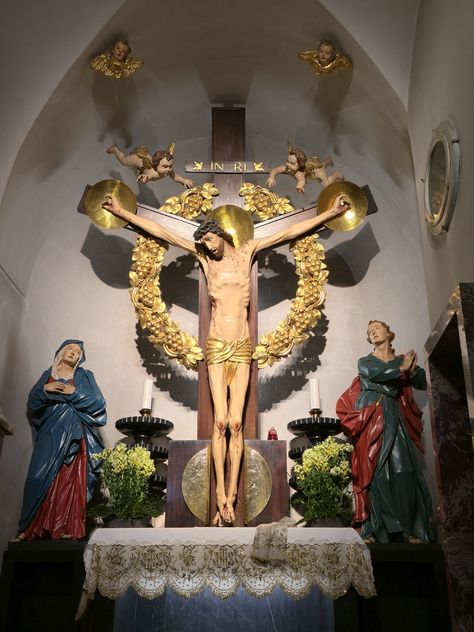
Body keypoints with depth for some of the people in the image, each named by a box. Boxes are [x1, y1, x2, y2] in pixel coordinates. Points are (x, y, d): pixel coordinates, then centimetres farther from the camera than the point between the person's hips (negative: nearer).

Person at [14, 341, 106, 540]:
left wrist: (74, 393, -9)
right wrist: (44, 389, -8)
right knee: (41, 478, -5)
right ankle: (32, 528, 1)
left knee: (72, 480, -8)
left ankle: (69, 528, -8)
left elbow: (98, 402, 0)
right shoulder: (47, 375, 17)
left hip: (74, 435, -2)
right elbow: (32, 402, 10)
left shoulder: (85, 377, 12)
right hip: (50, 435, 2)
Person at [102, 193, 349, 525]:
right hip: (217, 345, 0)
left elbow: (291, 231, 13)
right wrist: (123, 213, 14)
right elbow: (161, 232, 12)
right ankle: (221, 495, 0)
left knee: (236, 422, -3)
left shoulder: (246, 251, 10)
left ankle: (231, 494, 2)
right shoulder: (205, 257, 10)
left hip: (242, 347, 0)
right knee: (220, 422, -5)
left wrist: (329, 213, 16)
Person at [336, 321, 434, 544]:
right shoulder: (365, 362, 13)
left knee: (402, 470, -9)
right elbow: (376, 374, -10)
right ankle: (372, 530, -8)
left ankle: (410, 529, -6)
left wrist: (411, 369, -11)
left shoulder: (403, 360, 19)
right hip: (371, 420, -2)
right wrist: (402, 369, -2)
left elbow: (423, 382, 6)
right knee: (374, 472, -8)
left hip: (394, 419, 2)